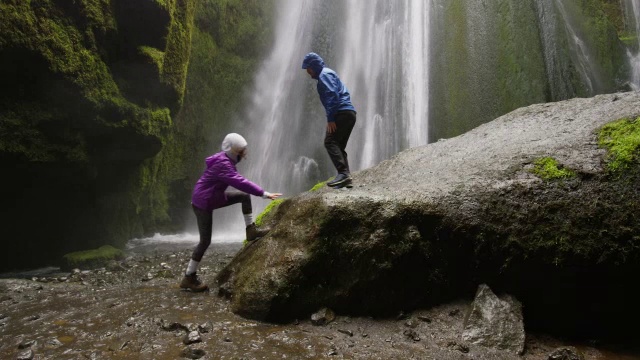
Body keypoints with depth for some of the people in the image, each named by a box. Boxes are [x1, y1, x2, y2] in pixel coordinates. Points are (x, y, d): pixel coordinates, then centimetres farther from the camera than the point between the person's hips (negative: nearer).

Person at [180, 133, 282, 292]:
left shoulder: (226, 160, 1)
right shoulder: (222, 164, -28)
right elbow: (240, 182, -36)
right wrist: (264, 193, -37)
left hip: (214, 197, 9)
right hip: (203, 202, -9)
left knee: (245, 196, -1)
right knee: (205, 241, -4)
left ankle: (251, 230, 4)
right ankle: (188, 278, 8)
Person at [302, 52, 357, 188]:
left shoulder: (324, 75, -2)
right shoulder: (328, 74, 29)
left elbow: (332, 95, -16)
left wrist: (330, 118, -20)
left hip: (341, 113, -10)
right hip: (349, 113, 10)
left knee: (330, 142, -17)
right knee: (339, 146, 8)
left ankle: (343, 173, -27)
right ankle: (346, 176, 0)